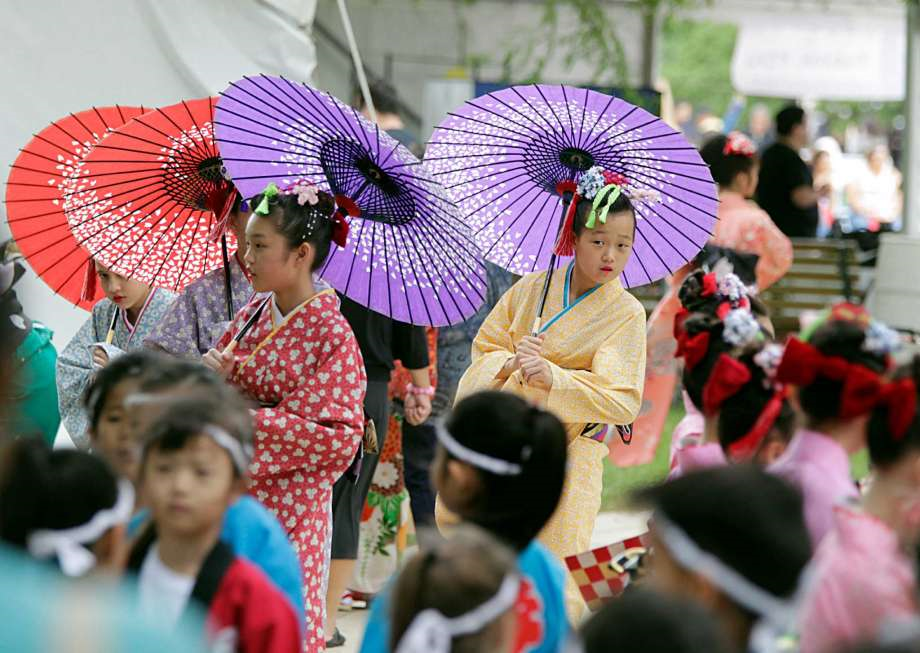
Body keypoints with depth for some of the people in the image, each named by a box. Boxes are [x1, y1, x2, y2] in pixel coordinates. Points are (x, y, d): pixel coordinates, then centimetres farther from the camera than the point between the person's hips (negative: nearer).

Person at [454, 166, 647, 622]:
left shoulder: (626, 314, -6)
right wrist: (510, 363, -15)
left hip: (566, 454, -4)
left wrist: (552, 377, -27)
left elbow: (622, 400, -14)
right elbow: (484, 346, 8)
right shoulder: (532, 289, 6)